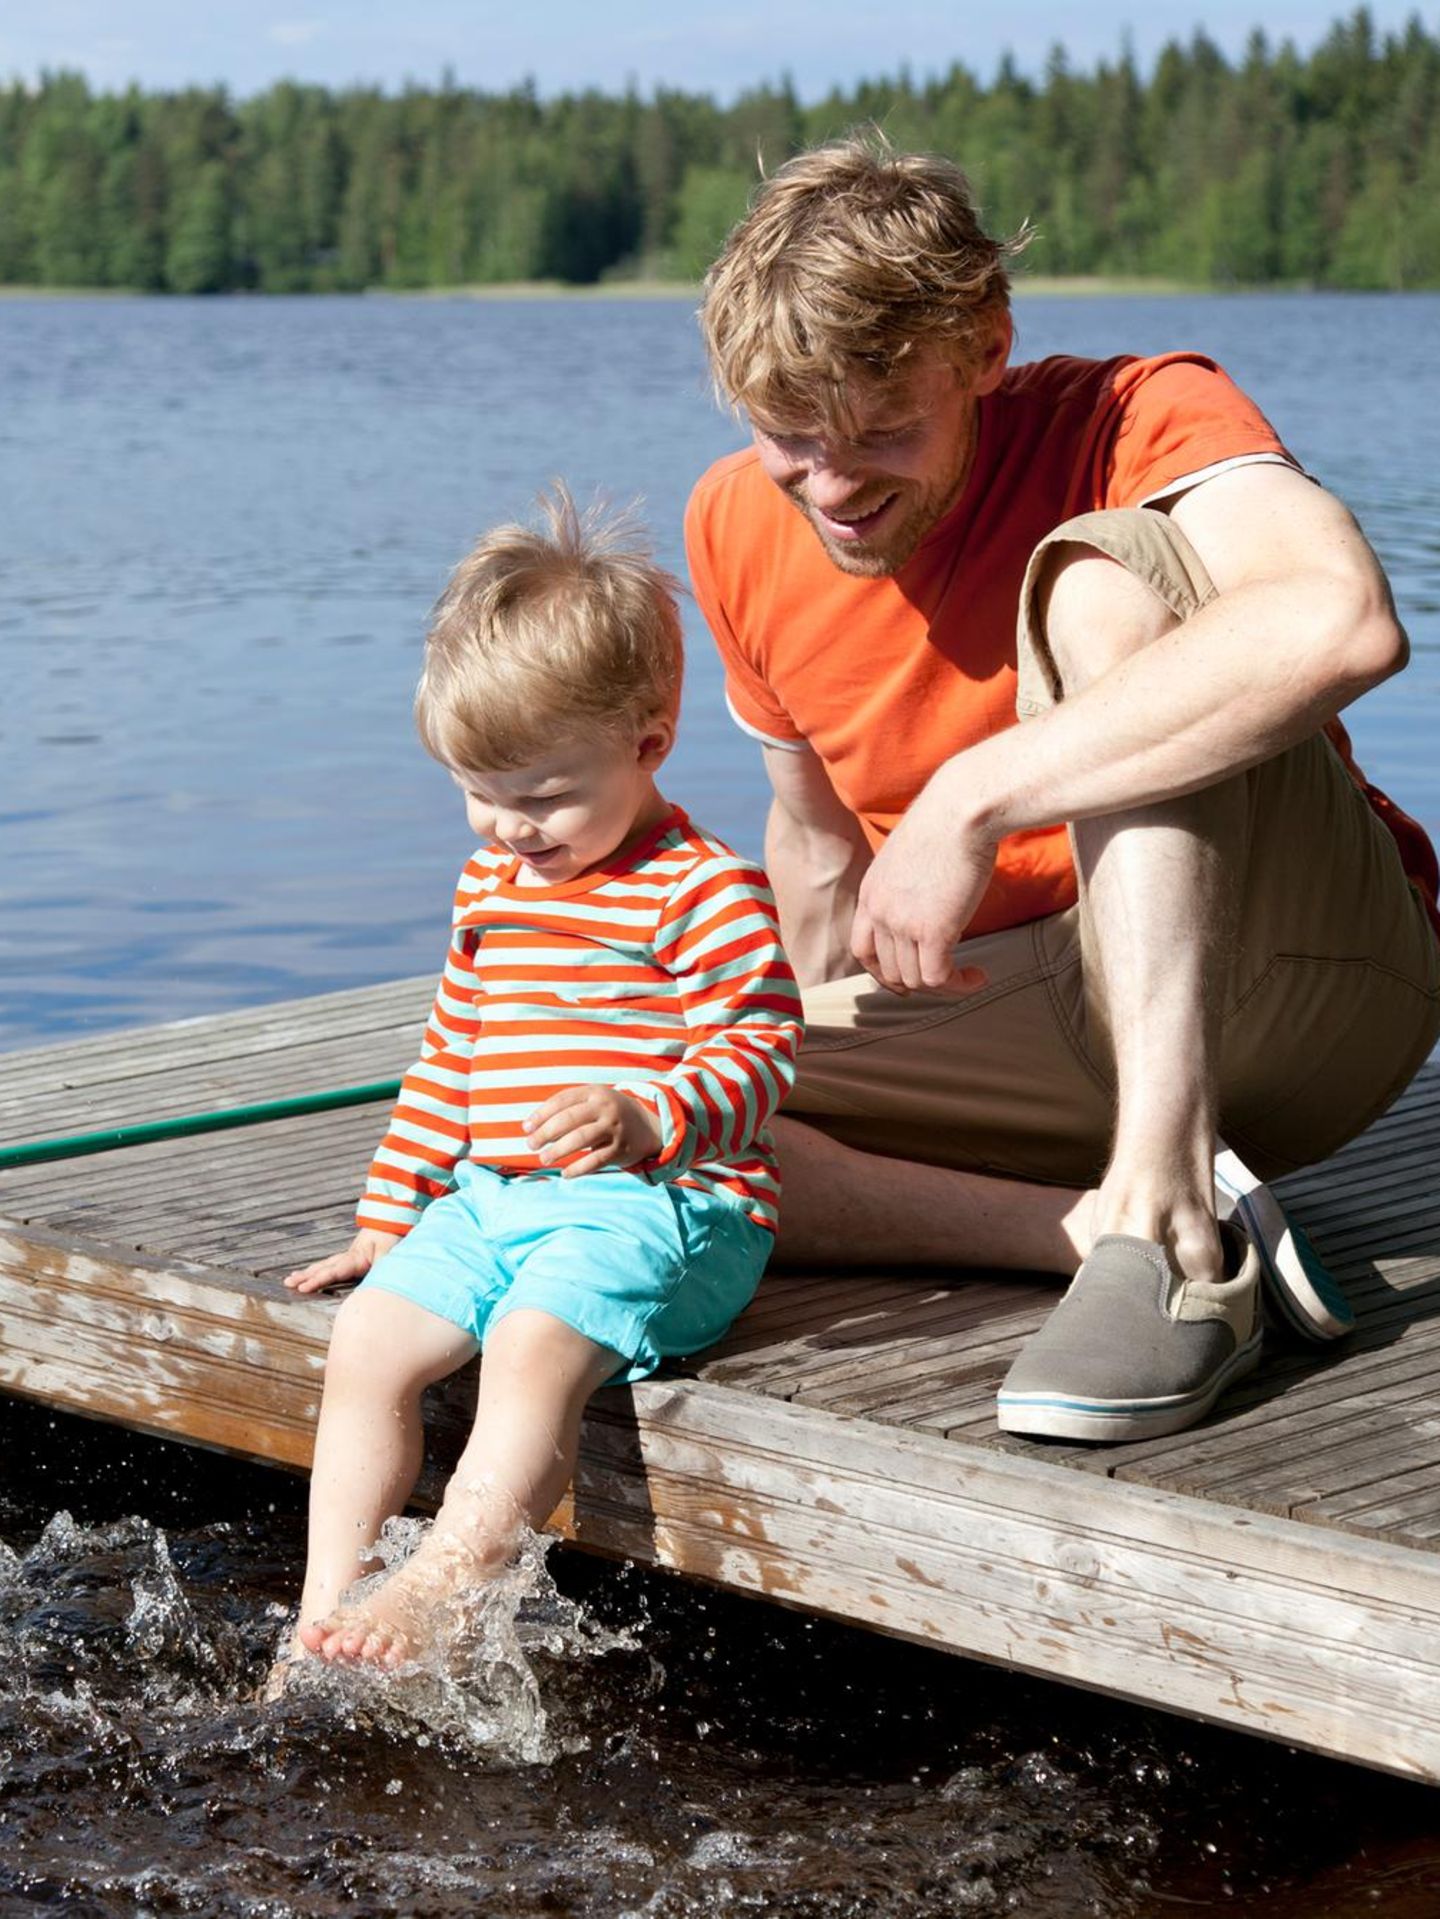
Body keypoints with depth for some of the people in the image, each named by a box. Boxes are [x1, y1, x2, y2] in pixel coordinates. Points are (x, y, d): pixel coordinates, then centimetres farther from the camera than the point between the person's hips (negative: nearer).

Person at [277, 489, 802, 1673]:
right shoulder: (491, 885, 17)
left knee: (532, 1350, -31)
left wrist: (646, 1119, -31)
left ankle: (434, 1593, -33)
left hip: (657, 1207, -7)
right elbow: (451, 1055, 24)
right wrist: (388, 1215, 23)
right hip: (490, 1201, 7)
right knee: (366, 1342, -10)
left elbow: (757, 1054, -12)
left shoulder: (707, 891, -8)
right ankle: (326, 1611, -10)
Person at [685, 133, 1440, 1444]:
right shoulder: (739, 528, 2)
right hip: (1044, 1029, 6)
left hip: (1292, 980, -5)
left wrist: (972, 798, -37)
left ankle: (1168, 1220, -38)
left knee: (1102, 574, -30)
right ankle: (1105, 1229, -22)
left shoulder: (1138, 420, -16)